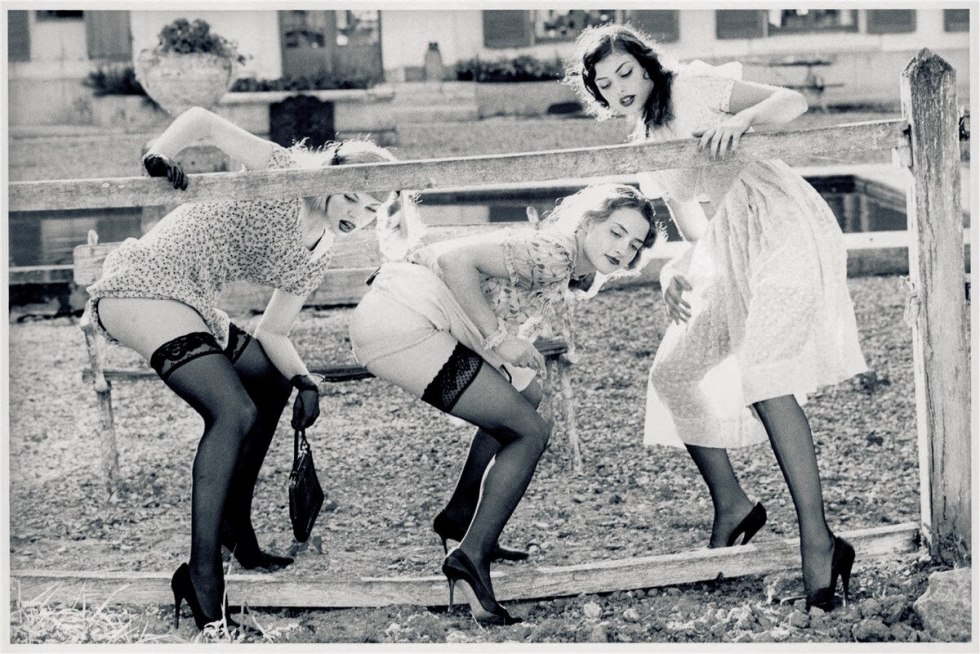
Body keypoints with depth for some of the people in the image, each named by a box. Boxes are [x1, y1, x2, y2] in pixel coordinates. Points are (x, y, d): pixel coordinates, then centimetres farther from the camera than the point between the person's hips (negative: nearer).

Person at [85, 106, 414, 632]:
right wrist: (158, 160, -29)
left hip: (192, 306, 10)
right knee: (234, 413, -21)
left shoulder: (316, 259, 13)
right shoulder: (284, 174, -9)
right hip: (142, 288, -10)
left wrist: (303, 379, -7)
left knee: (272, 383, 19)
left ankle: (234, 530, 27)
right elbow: (201, 120, -13)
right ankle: (202, 579, -21)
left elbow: (272, 333, 11)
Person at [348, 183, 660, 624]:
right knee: (531, 433, -8)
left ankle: (461, 517, 27)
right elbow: (456, 259, -22)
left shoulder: (569, 277, 18)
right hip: (402, 320, -10)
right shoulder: (550, 253, -12)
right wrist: (498, 338, -21)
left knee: (527, 397, 23)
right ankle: (471, 556, -8)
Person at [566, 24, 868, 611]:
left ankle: (818, 542, -25)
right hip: (727, 246, 8)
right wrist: (674, 272, -6)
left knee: (765, 373, -23)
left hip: (782, 220, -8)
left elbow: (793, 101, -10)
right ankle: (732, 506, 16)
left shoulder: (692, 86, -2)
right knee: (675, 374, 1)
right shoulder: (643, 146, 17)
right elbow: (693, 229, 15)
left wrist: (739, 120, -30)